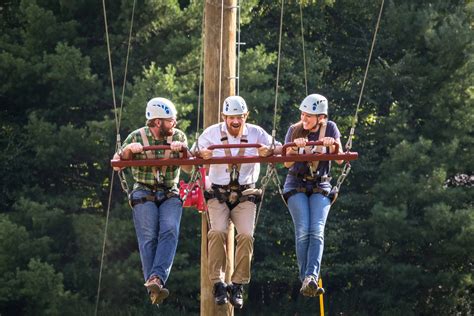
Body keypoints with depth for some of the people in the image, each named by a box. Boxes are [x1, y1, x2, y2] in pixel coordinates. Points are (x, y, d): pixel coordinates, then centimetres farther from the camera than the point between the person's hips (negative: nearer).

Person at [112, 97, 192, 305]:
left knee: (169, 231, -23)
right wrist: (128, 150, -16)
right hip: (144, 194, -1)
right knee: (148, 237, -17)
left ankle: (156, 279, -37)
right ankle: (154, 288, -21)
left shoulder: (178, 136, 6)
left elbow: (188, 167, 2)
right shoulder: (137, 137, 0)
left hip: (170, 195, 1)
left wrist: (182, 149, -17)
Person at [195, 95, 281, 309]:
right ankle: (218, 283, -19)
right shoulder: (212, 133, 1)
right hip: (218, 193, -1)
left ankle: (238, 285, -10)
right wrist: (201, 154, -23)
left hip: (245, 194, 1)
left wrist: (269, 151, -26)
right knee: (217, 232, -24)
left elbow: (279, 150, -2)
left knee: (246, 235, -19)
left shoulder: (256, 133, 2)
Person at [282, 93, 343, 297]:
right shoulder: (295, 130, 0)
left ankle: (311, 278, -35)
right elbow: (287, 163, -4)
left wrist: (333, 145, -27)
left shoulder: (330, 128, -1)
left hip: (320, 186, 0)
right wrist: (295, 148, -23)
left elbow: (339, 160, -6)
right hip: (296, 185, 0)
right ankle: (307, 280, -21)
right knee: (303, 230, -18)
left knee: (317, 230, -20)